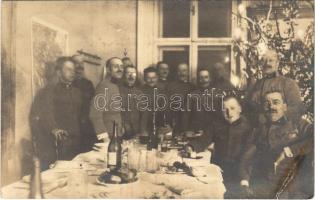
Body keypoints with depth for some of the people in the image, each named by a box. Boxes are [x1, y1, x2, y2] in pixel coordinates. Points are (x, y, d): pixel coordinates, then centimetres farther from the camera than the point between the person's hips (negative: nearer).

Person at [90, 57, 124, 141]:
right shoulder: (105, 85, -16)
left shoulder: (116, 85, 14)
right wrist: (102, 133, -23)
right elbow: (95, 114, -24)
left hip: (116, 136, 9)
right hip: (108, 137, -9)